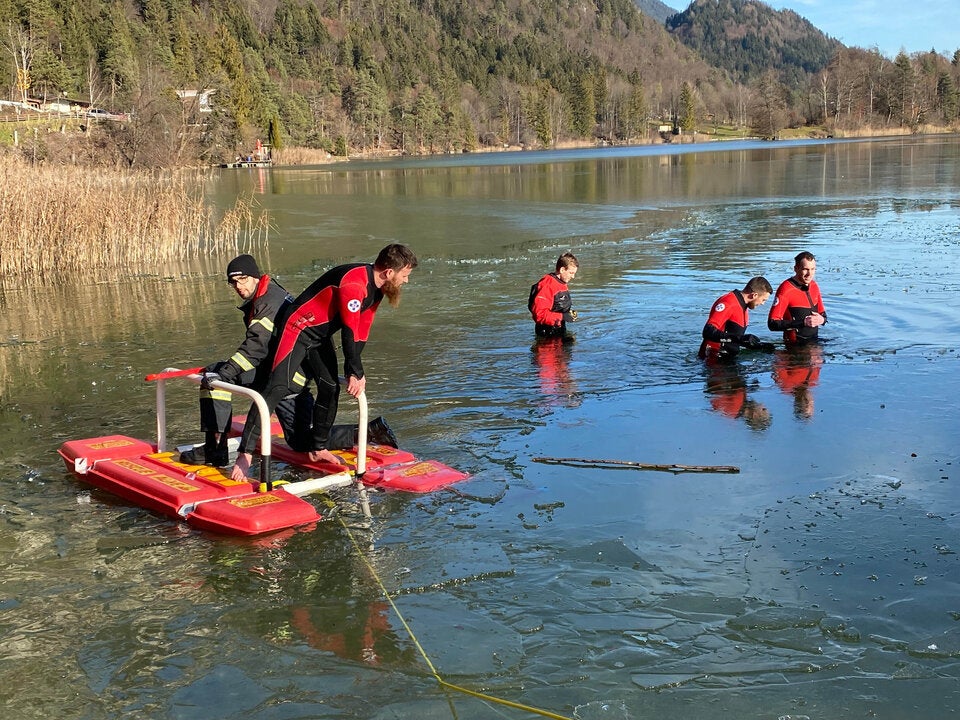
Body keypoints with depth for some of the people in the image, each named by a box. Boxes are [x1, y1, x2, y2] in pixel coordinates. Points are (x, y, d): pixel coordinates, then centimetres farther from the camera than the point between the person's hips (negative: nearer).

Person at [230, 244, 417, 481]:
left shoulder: (375, 287, 3)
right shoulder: (354, 283, -28)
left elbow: (361, 333, 7)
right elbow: (349, 332, -24)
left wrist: (355, 371, 3)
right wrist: (356, 373, -15)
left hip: (320, 338, 10)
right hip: (298, 330, -10)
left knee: (330, 389, 7)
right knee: (278, 388, -17)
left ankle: (318, 448, 22)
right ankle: (245, 453, -18)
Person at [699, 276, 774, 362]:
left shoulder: (743, 306, 16)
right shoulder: (728, 303, -16)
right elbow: (708, 332, -26)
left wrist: (759, 346, 15)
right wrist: (739, 338, -33)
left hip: (729, 358, 10)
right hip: (714, 360, -10)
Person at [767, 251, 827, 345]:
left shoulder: (814, 286, 9)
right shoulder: (786, 290, -14)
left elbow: (822, 314, 23)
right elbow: (773, 324, -20)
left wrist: (822, 319, -3)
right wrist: (803, 322, -22)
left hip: (814, 342, 7)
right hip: (795, 346, -6)